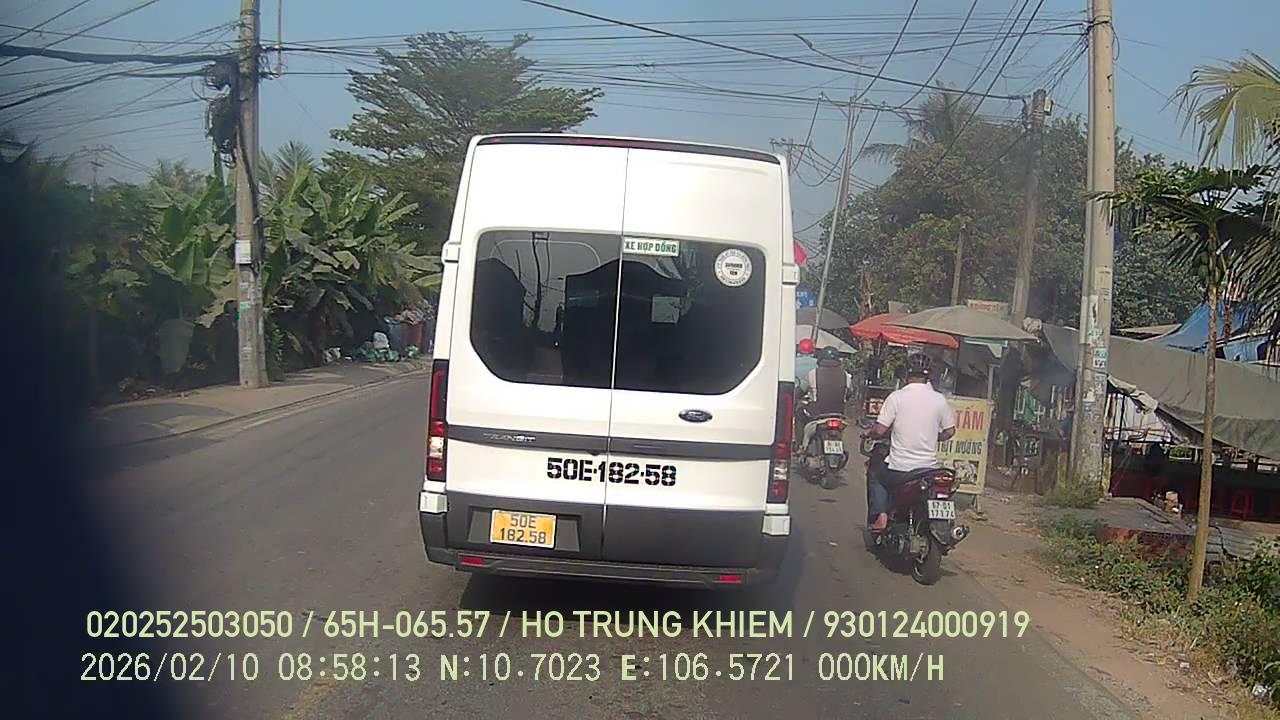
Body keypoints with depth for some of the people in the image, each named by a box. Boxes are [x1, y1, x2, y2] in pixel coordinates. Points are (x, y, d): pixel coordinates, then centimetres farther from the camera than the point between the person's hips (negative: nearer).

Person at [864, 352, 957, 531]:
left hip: (899, 469, -2)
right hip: (929, 468, 2)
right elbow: (949, 431, 8)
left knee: (875, 480, 26)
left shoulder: (896, 397, -9)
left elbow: (879, 431, -10)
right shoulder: (939, 399, 0)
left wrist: (869, 434, 12)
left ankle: (879, 513, 3)